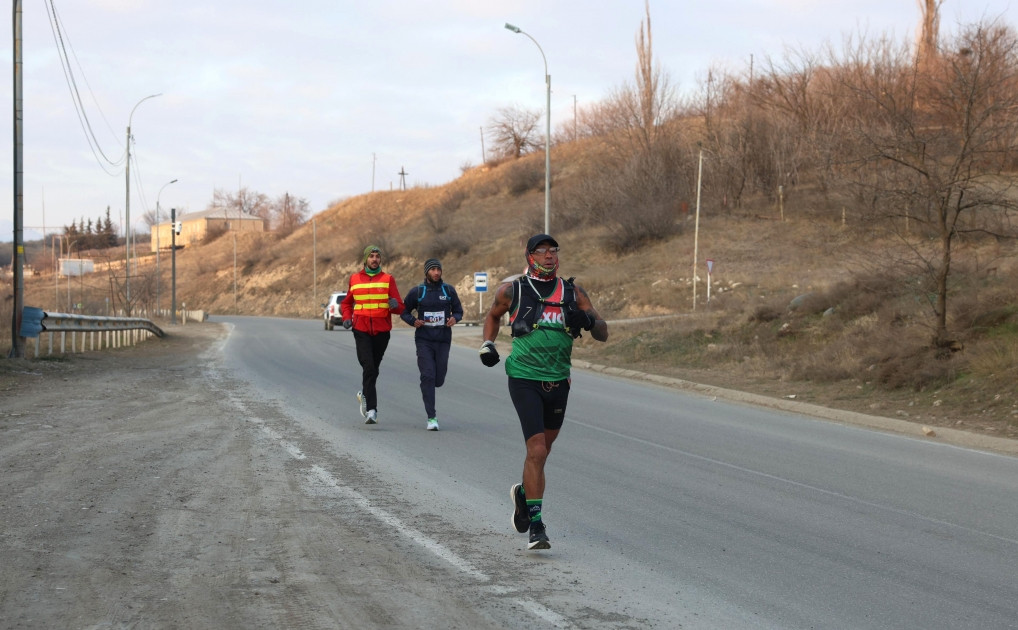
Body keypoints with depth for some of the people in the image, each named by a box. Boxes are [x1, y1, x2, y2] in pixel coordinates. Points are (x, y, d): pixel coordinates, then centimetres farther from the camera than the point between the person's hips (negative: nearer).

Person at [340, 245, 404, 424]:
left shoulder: (388, 279, 4)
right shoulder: (355, 279, 8)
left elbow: (400, 308, 0)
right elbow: (346, 303, 22)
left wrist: (395, 305, -24)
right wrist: (347, 317, 3)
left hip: (382, 331, 1)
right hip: (361, 330, -1)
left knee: (373, 369, 12)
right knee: (368, 368, -15)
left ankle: (364, 394, 41)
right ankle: (371, 409, -17)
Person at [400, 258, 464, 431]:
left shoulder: (449, 290, 6)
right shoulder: (417, 292, 1)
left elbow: (459, 311, 13)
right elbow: (404, 312, 10)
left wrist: (454, 318, -10)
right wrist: (413, 321, -11)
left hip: (443, 340, 2)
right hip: (424, 340, -2)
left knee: (439, 380, 3)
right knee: (428, 376, -12)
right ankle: (431, 417, -10)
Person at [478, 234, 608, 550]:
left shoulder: (572, 293, 6)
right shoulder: (512, 291, 1)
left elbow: (603, 333, 6)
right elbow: (492, 316, 22)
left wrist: (588, 321, -15)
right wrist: (487, 345, 6)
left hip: (558, 382, 4)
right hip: (524, 379, -4)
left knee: (543, 449, 16)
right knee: (537, 450, -15)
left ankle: (524, 493, 46)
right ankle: (536, 525, -12)